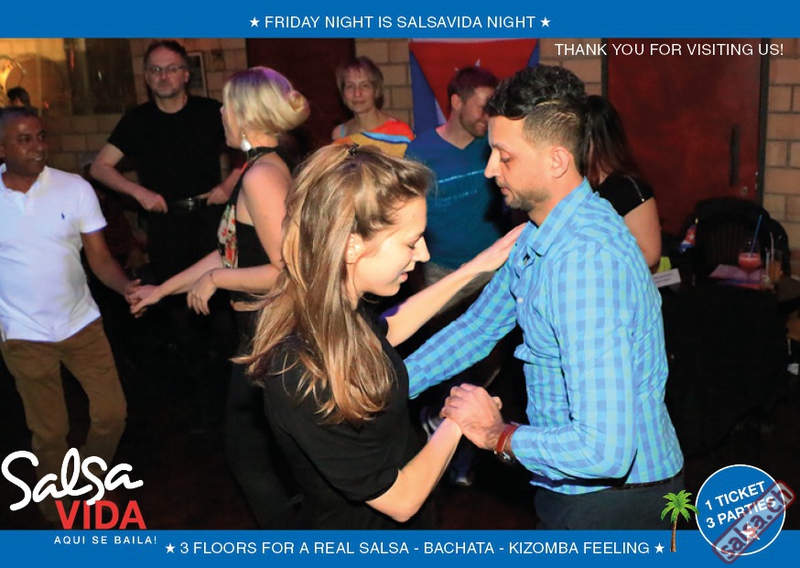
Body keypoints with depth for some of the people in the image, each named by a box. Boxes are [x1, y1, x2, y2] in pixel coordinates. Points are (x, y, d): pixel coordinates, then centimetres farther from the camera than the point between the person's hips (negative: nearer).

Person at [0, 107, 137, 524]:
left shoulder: (75, 188, -7)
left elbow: (99, 257, -6)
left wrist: (129, 286, -24)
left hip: (82, 322, 1)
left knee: (112, 412, 4)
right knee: (49, 431, 10)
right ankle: (60, 517, 34)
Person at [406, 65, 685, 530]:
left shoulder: (587, 261, -32)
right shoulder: (539, 236, 0)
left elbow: (603, 450, -36)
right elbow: (476, 328, 11)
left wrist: (497, 434, -20)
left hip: (613, 497, -8)